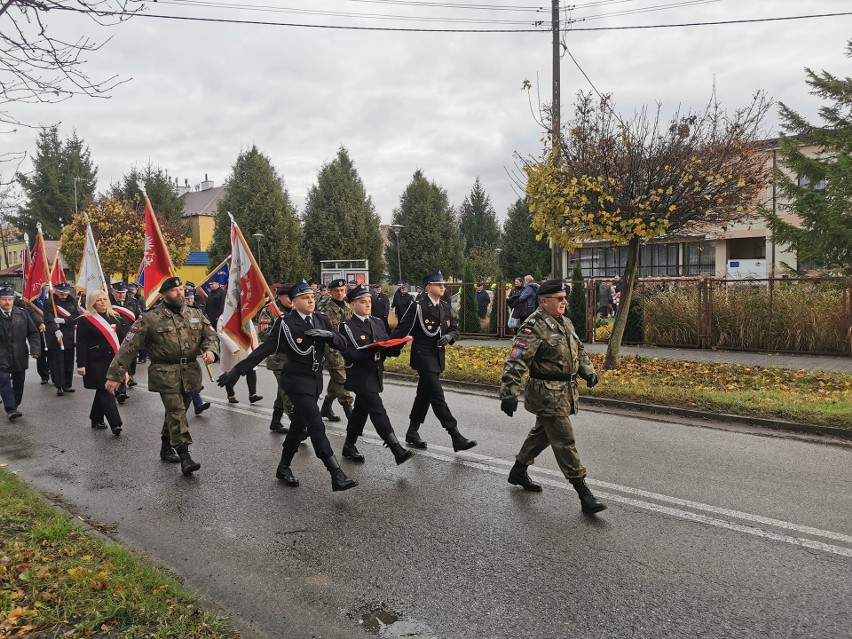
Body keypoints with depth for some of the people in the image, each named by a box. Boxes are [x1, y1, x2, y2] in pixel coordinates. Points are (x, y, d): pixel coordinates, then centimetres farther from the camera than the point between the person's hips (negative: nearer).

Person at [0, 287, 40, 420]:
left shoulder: (22, 314, 2)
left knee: (19, 382, 10)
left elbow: (33, 333, 5)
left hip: (19, 356, 3)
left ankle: (14, 406, 25)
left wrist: (35, 349, -7)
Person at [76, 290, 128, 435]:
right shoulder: (85, 320, -5)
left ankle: (96, 419, 27)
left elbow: (123, 337, 11)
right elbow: (81, 344, -9)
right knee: (106, 392, -8)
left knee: (103, 391, 14)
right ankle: (115, 423, -10)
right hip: (96, 362, -5)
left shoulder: (115, 317, 10)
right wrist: (81, 364, -14)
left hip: (113, 361, 5)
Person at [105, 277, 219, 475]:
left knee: (177, 412, 16)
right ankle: (185, 457, -10)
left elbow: (210, 335, 11)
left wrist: (210, 350, -14)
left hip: (190, 373, 5)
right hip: (166, 374, -5)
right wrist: (114, 375, -8)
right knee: (177, 413, -11)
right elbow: (129, 347, -6)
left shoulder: (196, 315, 9)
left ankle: (166, 448, 34)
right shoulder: (150, 319, -6)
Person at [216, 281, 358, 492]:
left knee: (299, 425, 16)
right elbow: (265, 349, -12)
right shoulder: (285, 323, -12)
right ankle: (337, 475, -11)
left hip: (315, 379, 6)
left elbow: (342, 344, -1)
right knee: (316, 426, -11)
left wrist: (328, 335, -21)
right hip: (296, 380, -6)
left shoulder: (322, 319, 3)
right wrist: (237, 370, -16)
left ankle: (284, 467, 34)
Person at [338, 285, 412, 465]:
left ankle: (349, 447, 31)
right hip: (360, 376, -7)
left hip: (375, 375, 7)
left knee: (360, 411, 17)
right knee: (378, 411, -11)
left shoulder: (378, 323, 12)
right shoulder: (347, 327, -8)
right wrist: (370, 352, -29)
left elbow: (388, 348, 11)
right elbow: (349, 354, -16)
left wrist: (396, 346, -12)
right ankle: (397, 450, -14)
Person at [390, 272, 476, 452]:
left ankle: (412, 432, 29)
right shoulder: (418, 306, -12)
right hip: (423, 356, -8)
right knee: (437, 397, -9)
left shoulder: (445, 307, 10)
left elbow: (455, 329, 13)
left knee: (424, 395, 16)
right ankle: (456, 438, -9)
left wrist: (449, 336, -9)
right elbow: (401, 329, -12)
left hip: (438, 357, 8)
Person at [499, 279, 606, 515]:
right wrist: (509, 393, -27)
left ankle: (519, 471, 38)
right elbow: (515, 361, -22)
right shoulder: (533, 327, -18)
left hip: (565, 391, 10)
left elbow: (578, 349, 25)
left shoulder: (565, 323, 12)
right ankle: (584, 494, 2)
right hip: (547, 394, -10)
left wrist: (587, 370, 9)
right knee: (565, 441, -5)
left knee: (543, 432, 21)